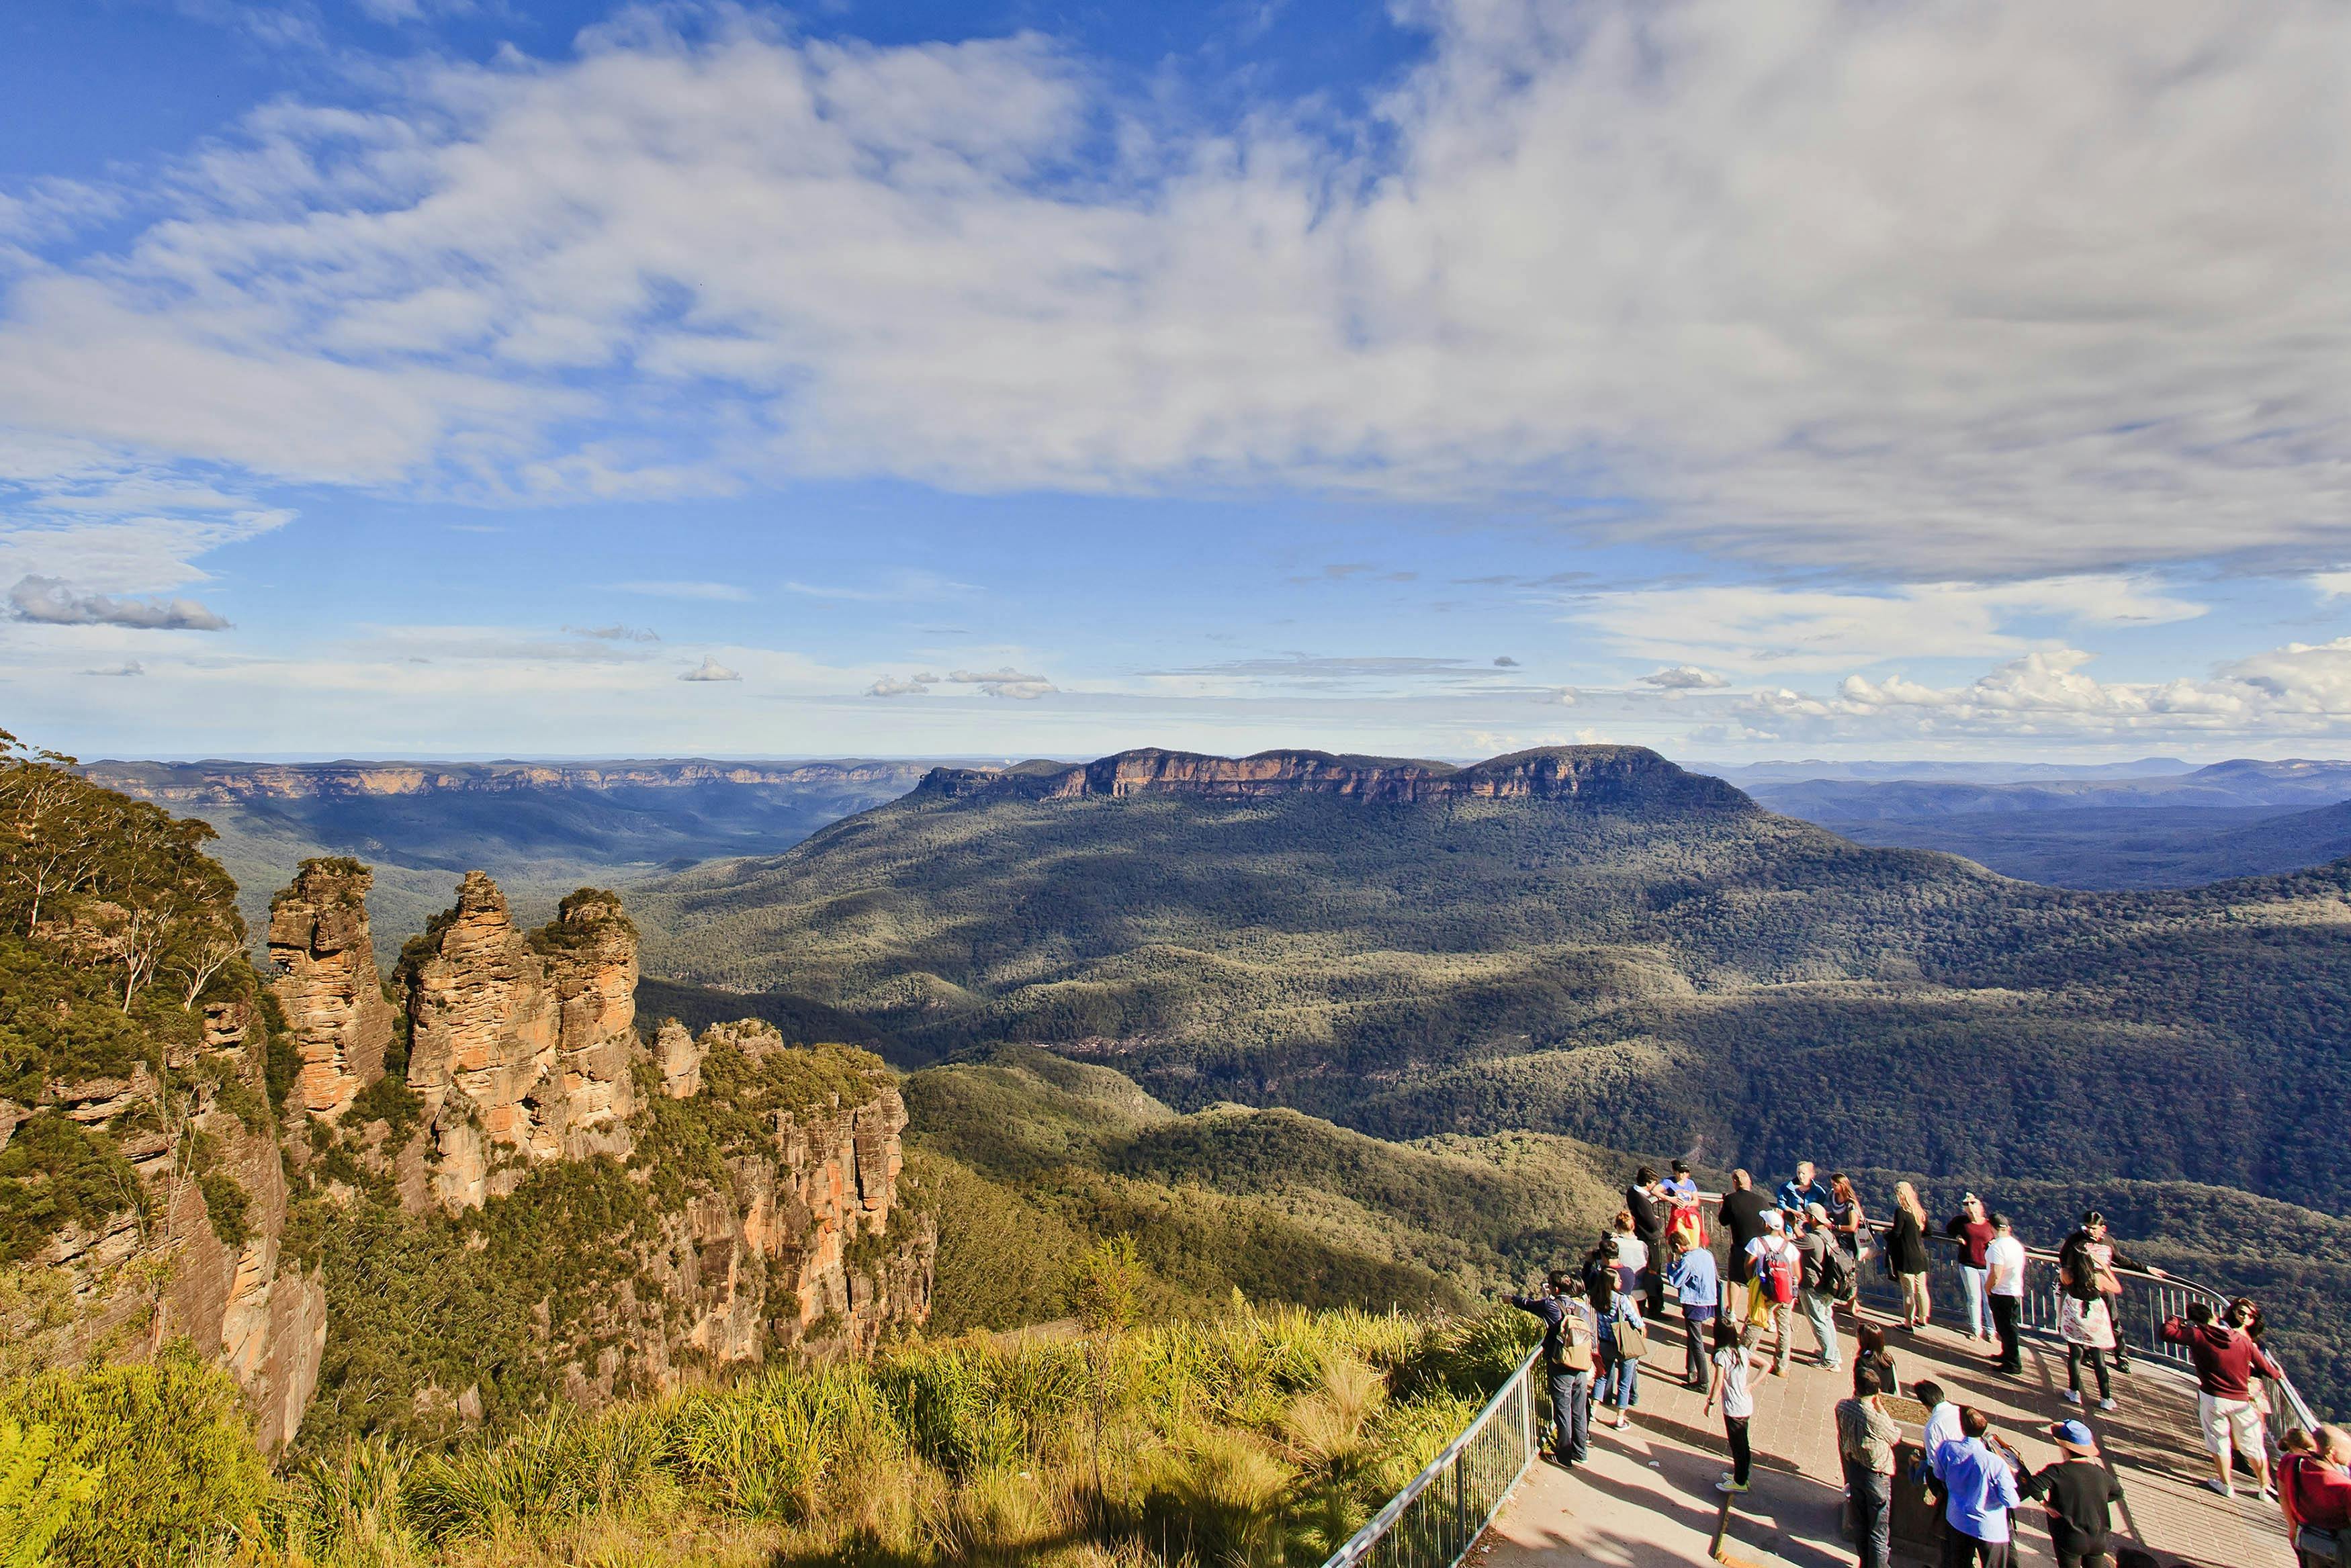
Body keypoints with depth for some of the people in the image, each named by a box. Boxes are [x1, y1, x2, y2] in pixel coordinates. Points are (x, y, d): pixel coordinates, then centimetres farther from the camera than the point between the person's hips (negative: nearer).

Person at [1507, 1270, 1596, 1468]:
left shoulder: (1551, 1306, -12)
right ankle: (1580, 1452, 28)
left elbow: (1528, 1304, 7)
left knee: (1563, 1412, 5)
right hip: (1582, 1369, 5)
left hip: (1560, 1369, -5)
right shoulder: (1584, 1308, 0)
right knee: (1580, 1412, 16)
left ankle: (1565, 1457, 14)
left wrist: (1511, 1299, 27)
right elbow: (1593, 1339, 6)